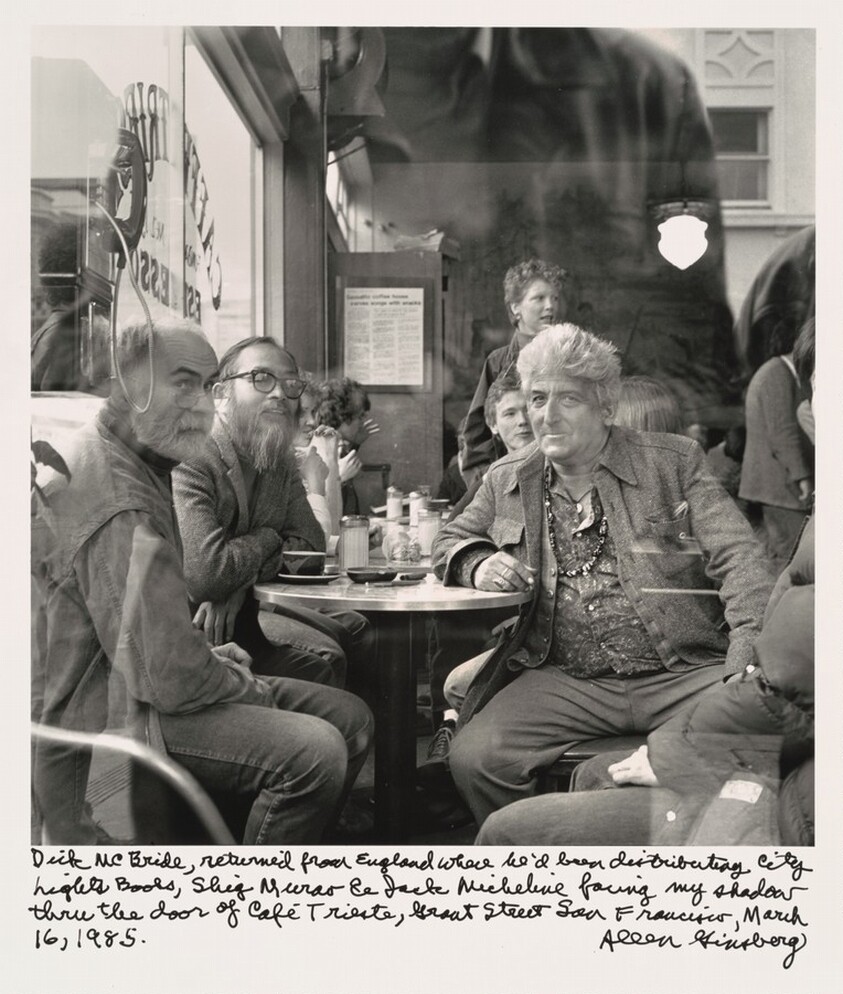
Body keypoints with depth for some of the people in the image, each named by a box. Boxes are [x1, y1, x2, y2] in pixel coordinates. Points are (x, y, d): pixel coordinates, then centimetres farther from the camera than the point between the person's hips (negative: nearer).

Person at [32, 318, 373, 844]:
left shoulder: (137, 465, 12)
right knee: (313, 751, -27)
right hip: (111, 719, -11)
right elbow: (170, 677, -26)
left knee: (349, 718, 5)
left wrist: (209, 654, 10)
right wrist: (245, 685, -7)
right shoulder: (120, 506, -24)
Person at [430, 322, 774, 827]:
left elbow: (738, 558, -1)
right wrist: (478, 563, 1)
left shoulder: (676, 461, 7)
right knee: (473, 756, -23)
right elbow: (451, 541, 28)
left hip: (685, 673, -2)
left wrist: (748, 666, -17)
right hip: (565, 684, 2)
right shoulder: (507, 479, 15)